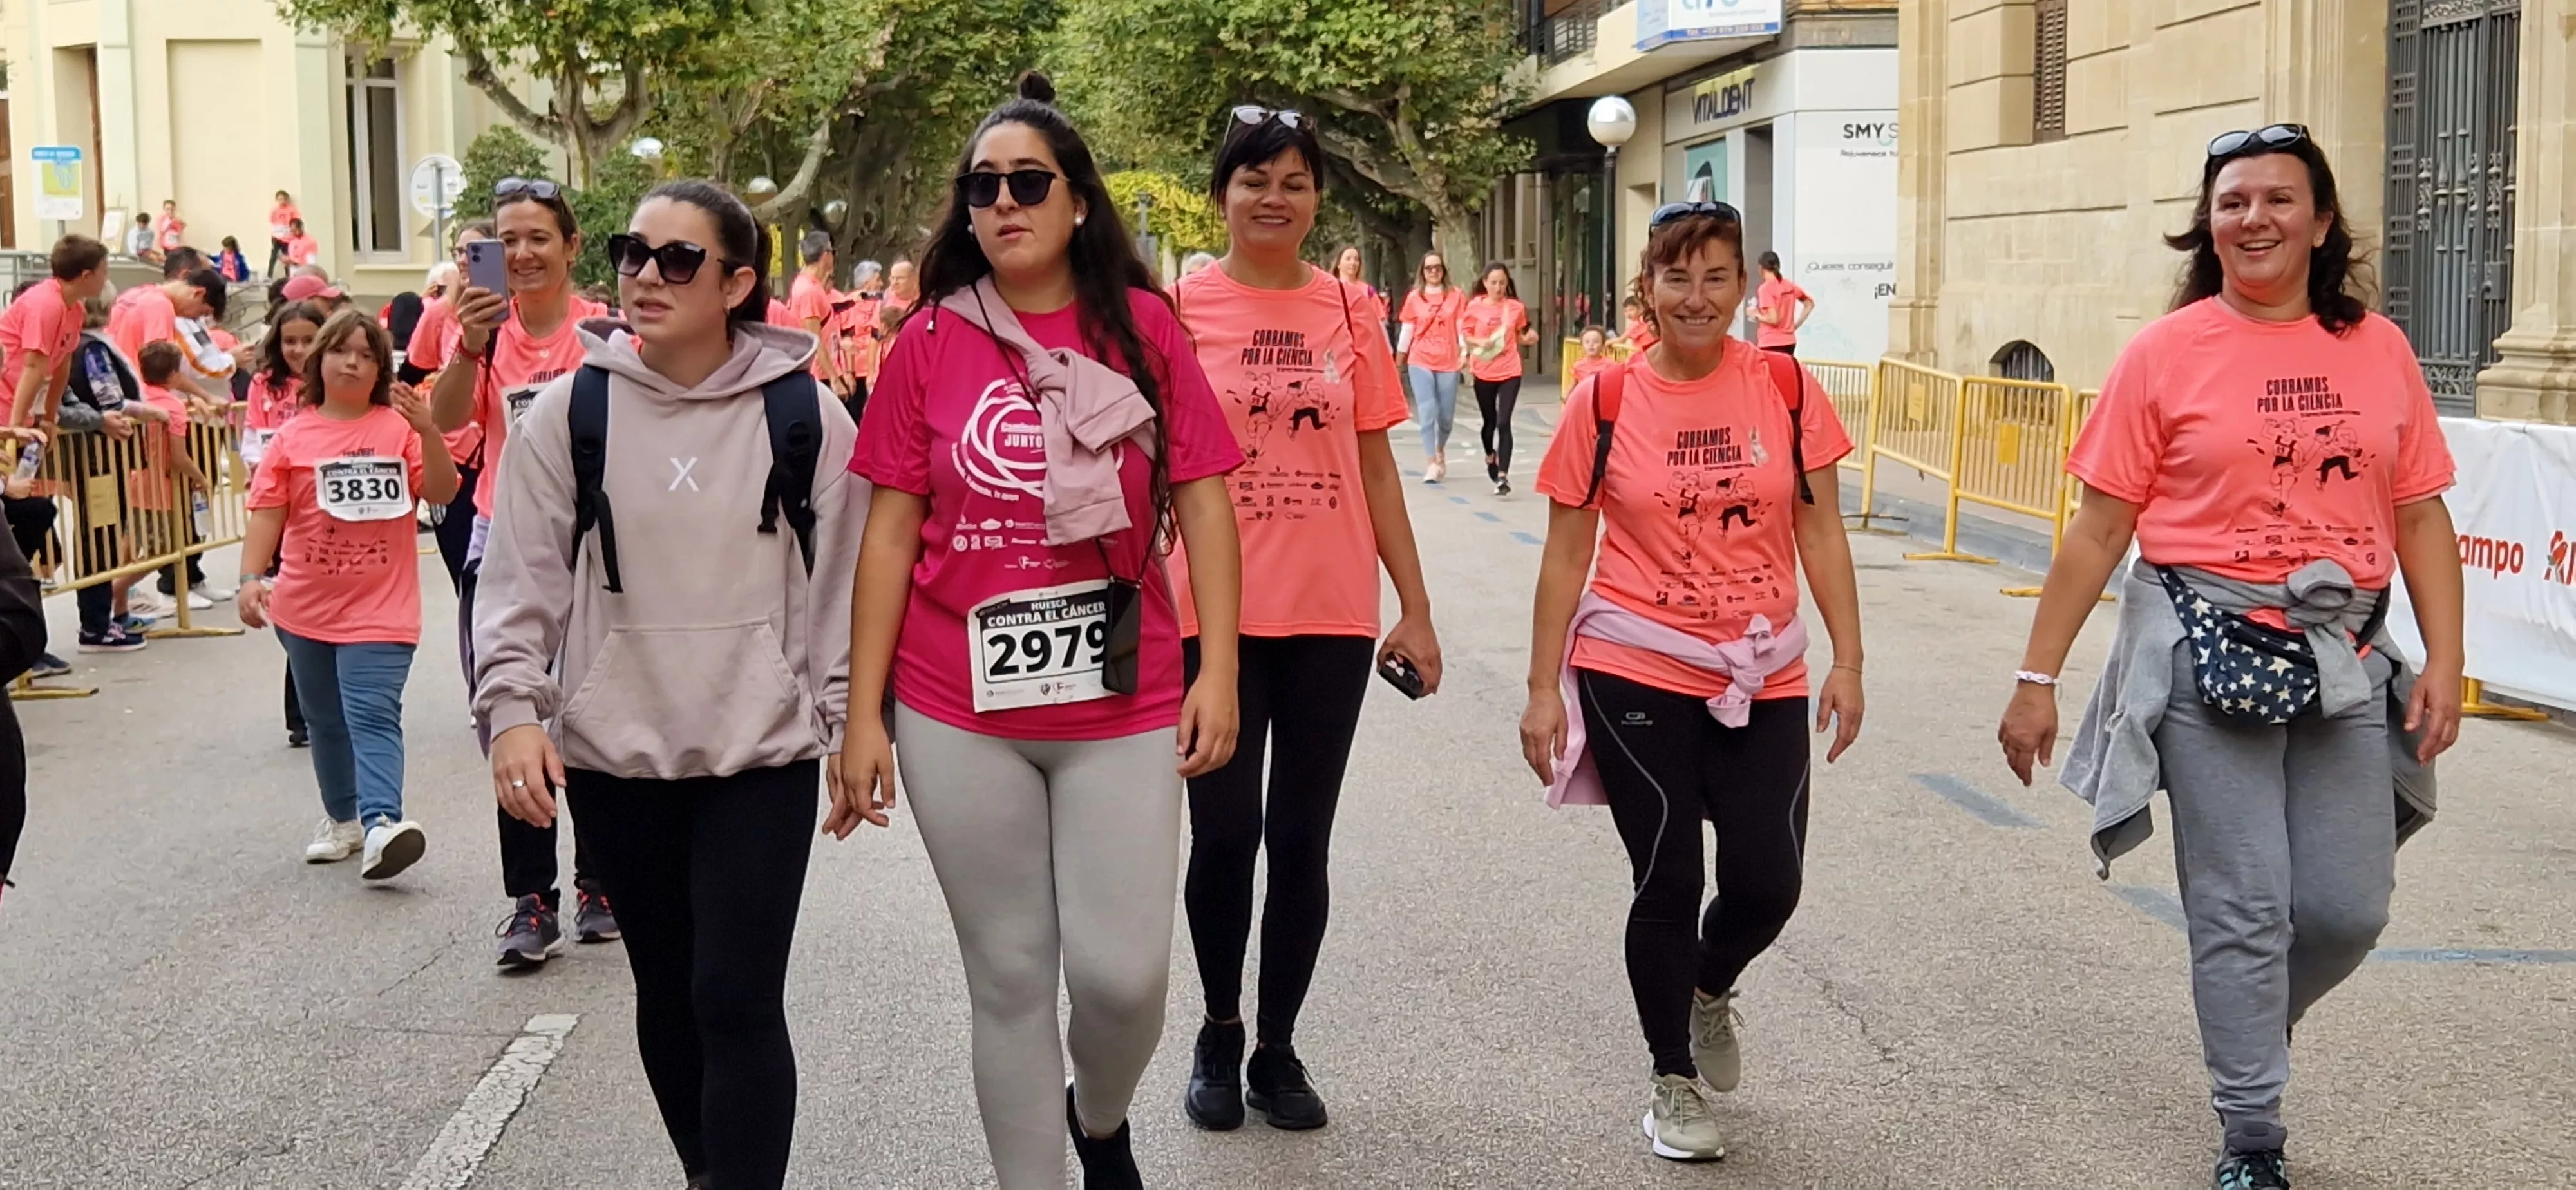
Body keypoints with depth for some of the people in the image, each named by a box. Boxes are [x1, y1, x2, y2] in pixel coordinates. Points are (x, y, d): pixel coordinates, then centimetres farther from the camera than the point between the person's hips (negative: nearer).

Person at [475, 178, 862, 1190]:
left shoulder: (805, 415, -5)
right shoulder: (570, 408, -2)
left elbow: (841, 585, 1)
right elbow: (521, 576, 0)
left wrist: (851, 725, 3)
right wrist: (512, 706, -12)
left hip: (760, 753, -2)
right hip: (613, 753, 2)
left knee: (739, 1003, -8)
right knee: (666, 993, 15)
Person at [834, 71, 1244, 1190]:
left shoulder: (1142, 326, -1)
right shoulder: (930, 341, 0)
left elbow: (1202, 502, 2)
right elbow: (889, 531, 2)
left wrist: (1217, 670, -5)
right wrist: (863, 712, 0)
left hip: (1122, 706, 0)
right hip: (959, 715, 0)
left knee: (1123, 973, 0)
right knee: (1009, 980, 9)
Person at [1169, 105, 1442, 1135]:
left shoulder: (1349, 312, 5)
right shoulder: (1178, 311, -1)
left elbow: (1376, 468, 9)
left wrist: (1416, 608, 6)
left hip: (1330, 617, 2)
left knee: (1301, 839, 8)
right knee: (1225, 833, 2)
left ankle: (1278, 1048, 23)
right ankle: (1220, 1031, 26)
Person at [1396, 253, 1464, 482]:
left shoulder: (1456, 296, 4)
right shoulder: (1414, 297, 4)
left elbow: (1462, 327, 2)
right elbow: (1407, 330, 8)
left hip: (1448, 363, 1)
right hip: (1420, 362, -1)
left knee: (1447, 415, 7)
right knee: (1427, 412, -10)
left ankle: (1440, 450, 37)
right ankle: (1432, 464, -9)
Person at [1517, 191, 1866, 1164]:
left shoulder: (1786, 389, 0)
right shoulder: (1605, 401, -4)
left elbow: (1819, 532, 4)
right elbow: (1566, 553, 0)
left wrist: (1847, 661, -1)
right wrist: (1543, 689, -1)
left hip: (1763, 678, 2)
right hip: (1636, 676, -2)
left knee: (1767, 883, 0)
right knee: (1668, 881, 3)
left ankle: (1711, 989, 36)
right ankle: (1675, 1082, 23)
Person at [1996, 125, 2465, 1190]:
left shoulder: (2378, 349, 5)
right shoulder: (2166, 353, -3)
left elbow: (2421, 517, 9)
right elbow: (2100, 528, -2)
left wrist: (2444, 660, 0)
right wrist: (2037, 677, -3)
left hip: (2345, 658, 3)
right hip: (2211, 651, -3)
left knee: (2349, 908, 4)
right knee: (2243, 907, -1)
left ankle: (2254, 1027, 36)